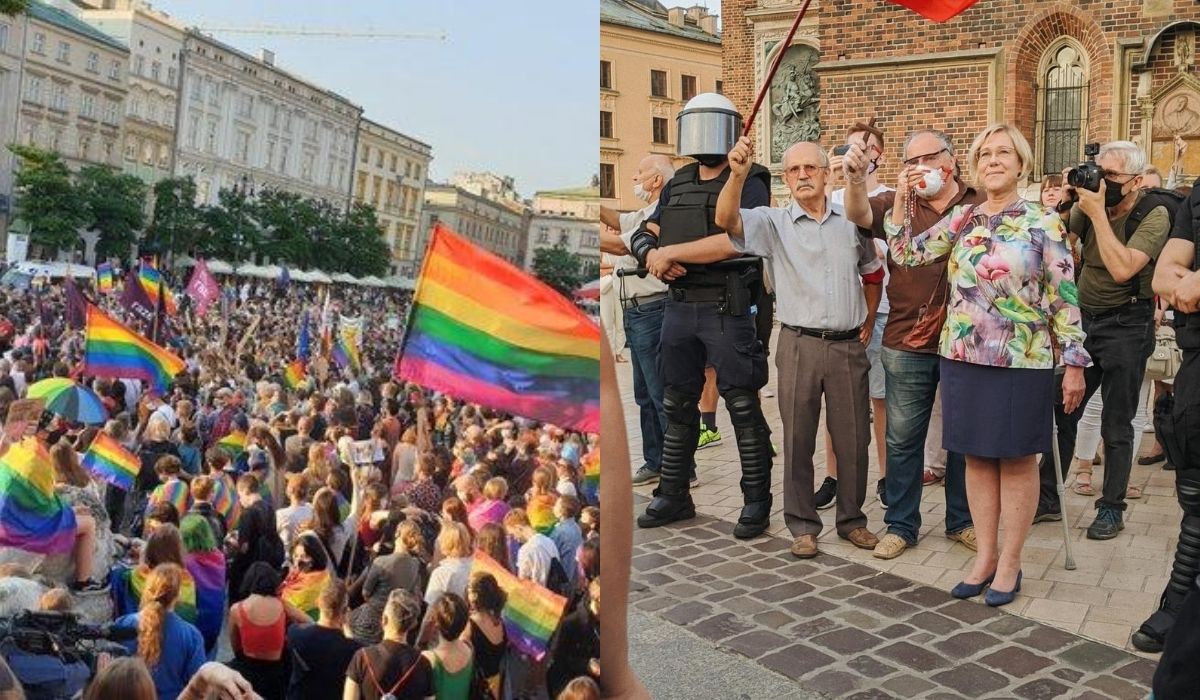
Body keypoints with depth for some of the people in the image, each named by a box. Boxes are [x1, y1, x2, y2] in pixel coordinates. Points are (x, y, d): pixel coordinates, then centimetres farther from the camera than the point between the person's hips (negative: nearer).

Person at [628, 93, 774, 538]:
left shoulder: (748, 182, -5)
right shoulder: (677, 185, 16)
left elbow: (737, 239, -21)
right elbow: (643, 234, 14)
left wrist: (672, 252, -18)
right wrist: (652, 255, -10)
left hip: (727, 310, -7)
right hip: (678, 307, 7)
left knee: (743, 408, -1)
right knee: (677, 405, 14)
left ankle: (756, 502, 12)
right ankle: (673, 496, 28)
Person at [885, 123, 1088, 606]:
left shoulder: (1044, 223, -4)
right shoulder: (961, 219, 8)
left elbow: (1065, 298, -5)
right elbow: (906, 254, 10)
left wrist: (1075, 361, -7)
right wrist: (901, 199, 4)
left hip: (1023, 363, -4)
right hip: (963, 357, 4)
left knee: (1017, 460, 5)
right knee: (977, 458, 11)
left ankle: (1010, 563, 18)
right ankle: (985, 556, 24)